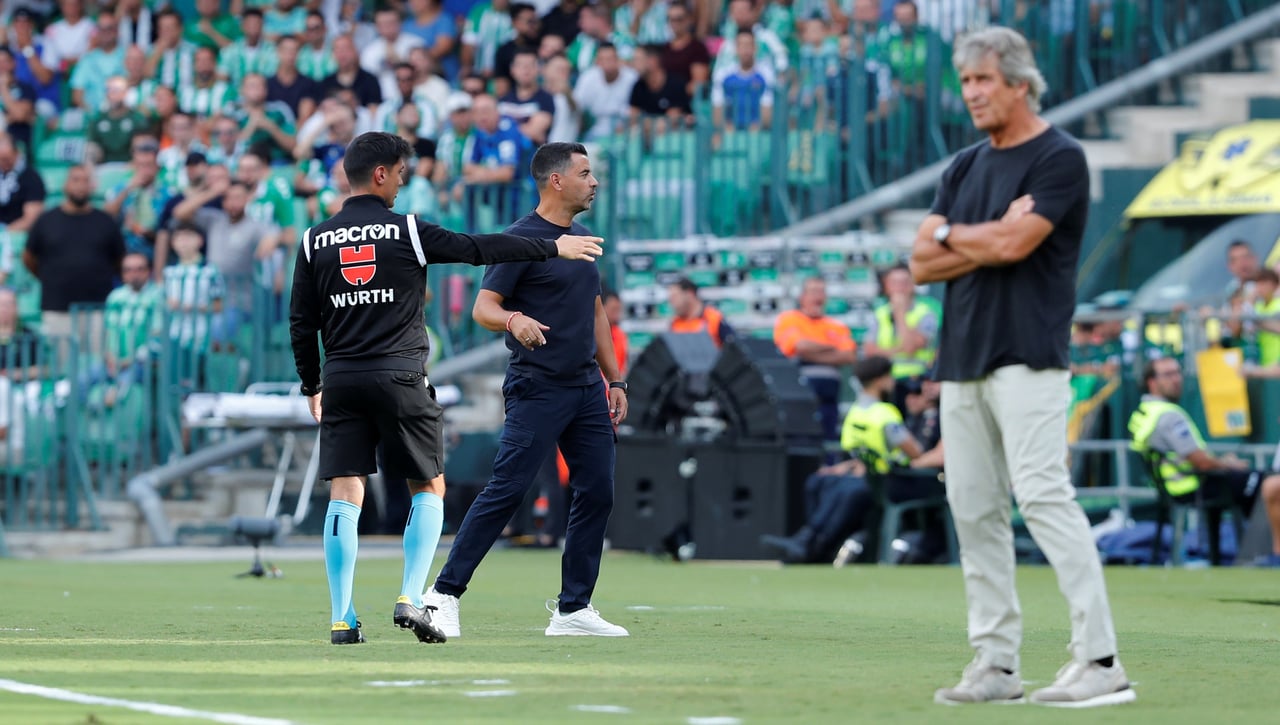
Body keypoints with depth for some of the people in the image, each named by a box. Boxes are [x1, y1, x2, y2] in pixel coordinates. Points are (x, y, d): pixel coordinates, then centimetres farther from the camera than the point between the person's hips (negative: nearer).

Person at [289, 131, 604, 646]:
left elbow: (301, 324, 8)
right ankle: (411, 599, -5)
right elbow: (482, 250, 0)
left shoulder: (315, 241, 6)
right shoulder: (406, 231, -4)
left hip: (342, 381, 3)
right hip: (400, 380, -3)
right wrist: (554, 247, 10)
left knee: (345, 496, 2)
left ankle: (343, 618, -4)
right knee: (429, 489, 10)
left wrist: (312, 387, 19)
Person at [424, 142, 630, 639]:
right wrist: (514, 319, -34)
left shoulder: (583, 239, 16)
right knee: (507, 491, -11)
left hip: (587, 390, 8)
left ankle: (573, 609, 11)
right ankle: (445, 593, -5)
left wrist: (614, 379, 20)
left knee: (596, 494, 4)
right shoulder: (522, 239, -8)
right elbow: (483, 307, -13)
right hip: (536, 389, -8)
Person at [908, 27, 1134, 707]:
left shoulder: (1060, 158, -5)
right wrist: (988, 240, -5)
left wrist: (950, 234, 1)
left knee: (1042, 494, -17)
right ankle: (995, 663, 8)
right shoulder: (965, 167, 18)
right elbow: (922, 263, 10)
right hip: (962, 358, 8)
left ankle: (1100, 662, -20)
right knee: (973, 510, 5)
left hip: (1026, 356, -8)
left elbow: (1013, 244, -16)